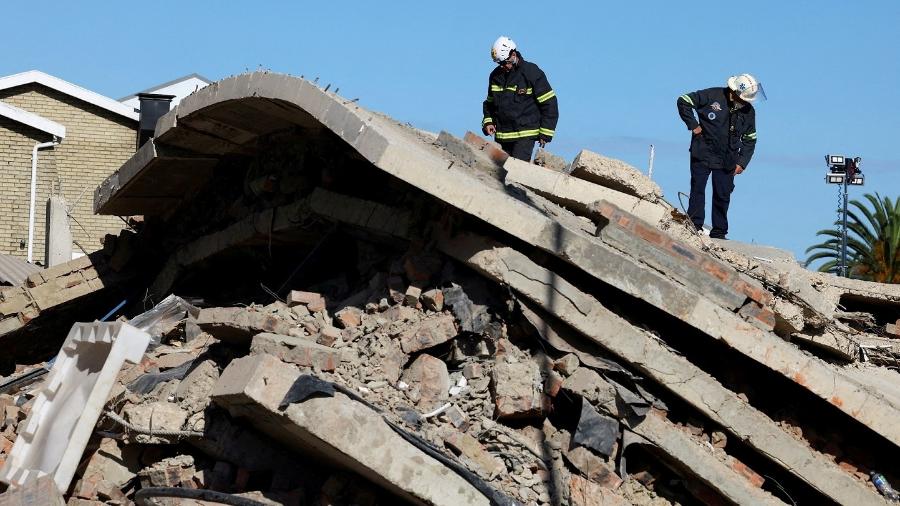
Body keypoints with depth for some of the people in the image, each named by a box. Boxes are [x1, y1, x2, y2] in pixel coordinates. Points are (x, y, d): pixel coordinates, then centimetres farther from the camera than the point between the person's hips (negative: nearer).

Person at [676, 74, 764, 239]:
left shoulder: (749, 111, 2)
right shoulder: (713, 96, -11)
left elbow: (750, 140, 12)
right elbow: (683, 101, -6)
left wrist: (742, 162, 2)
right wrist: (693, 125, -10)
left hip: (727, 161, 3)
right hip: (703, 154, -3)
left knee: (723, 196, 3)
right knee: (697, 190, -2)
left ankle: (718, 233, 10)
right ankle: (695, 227, 3)